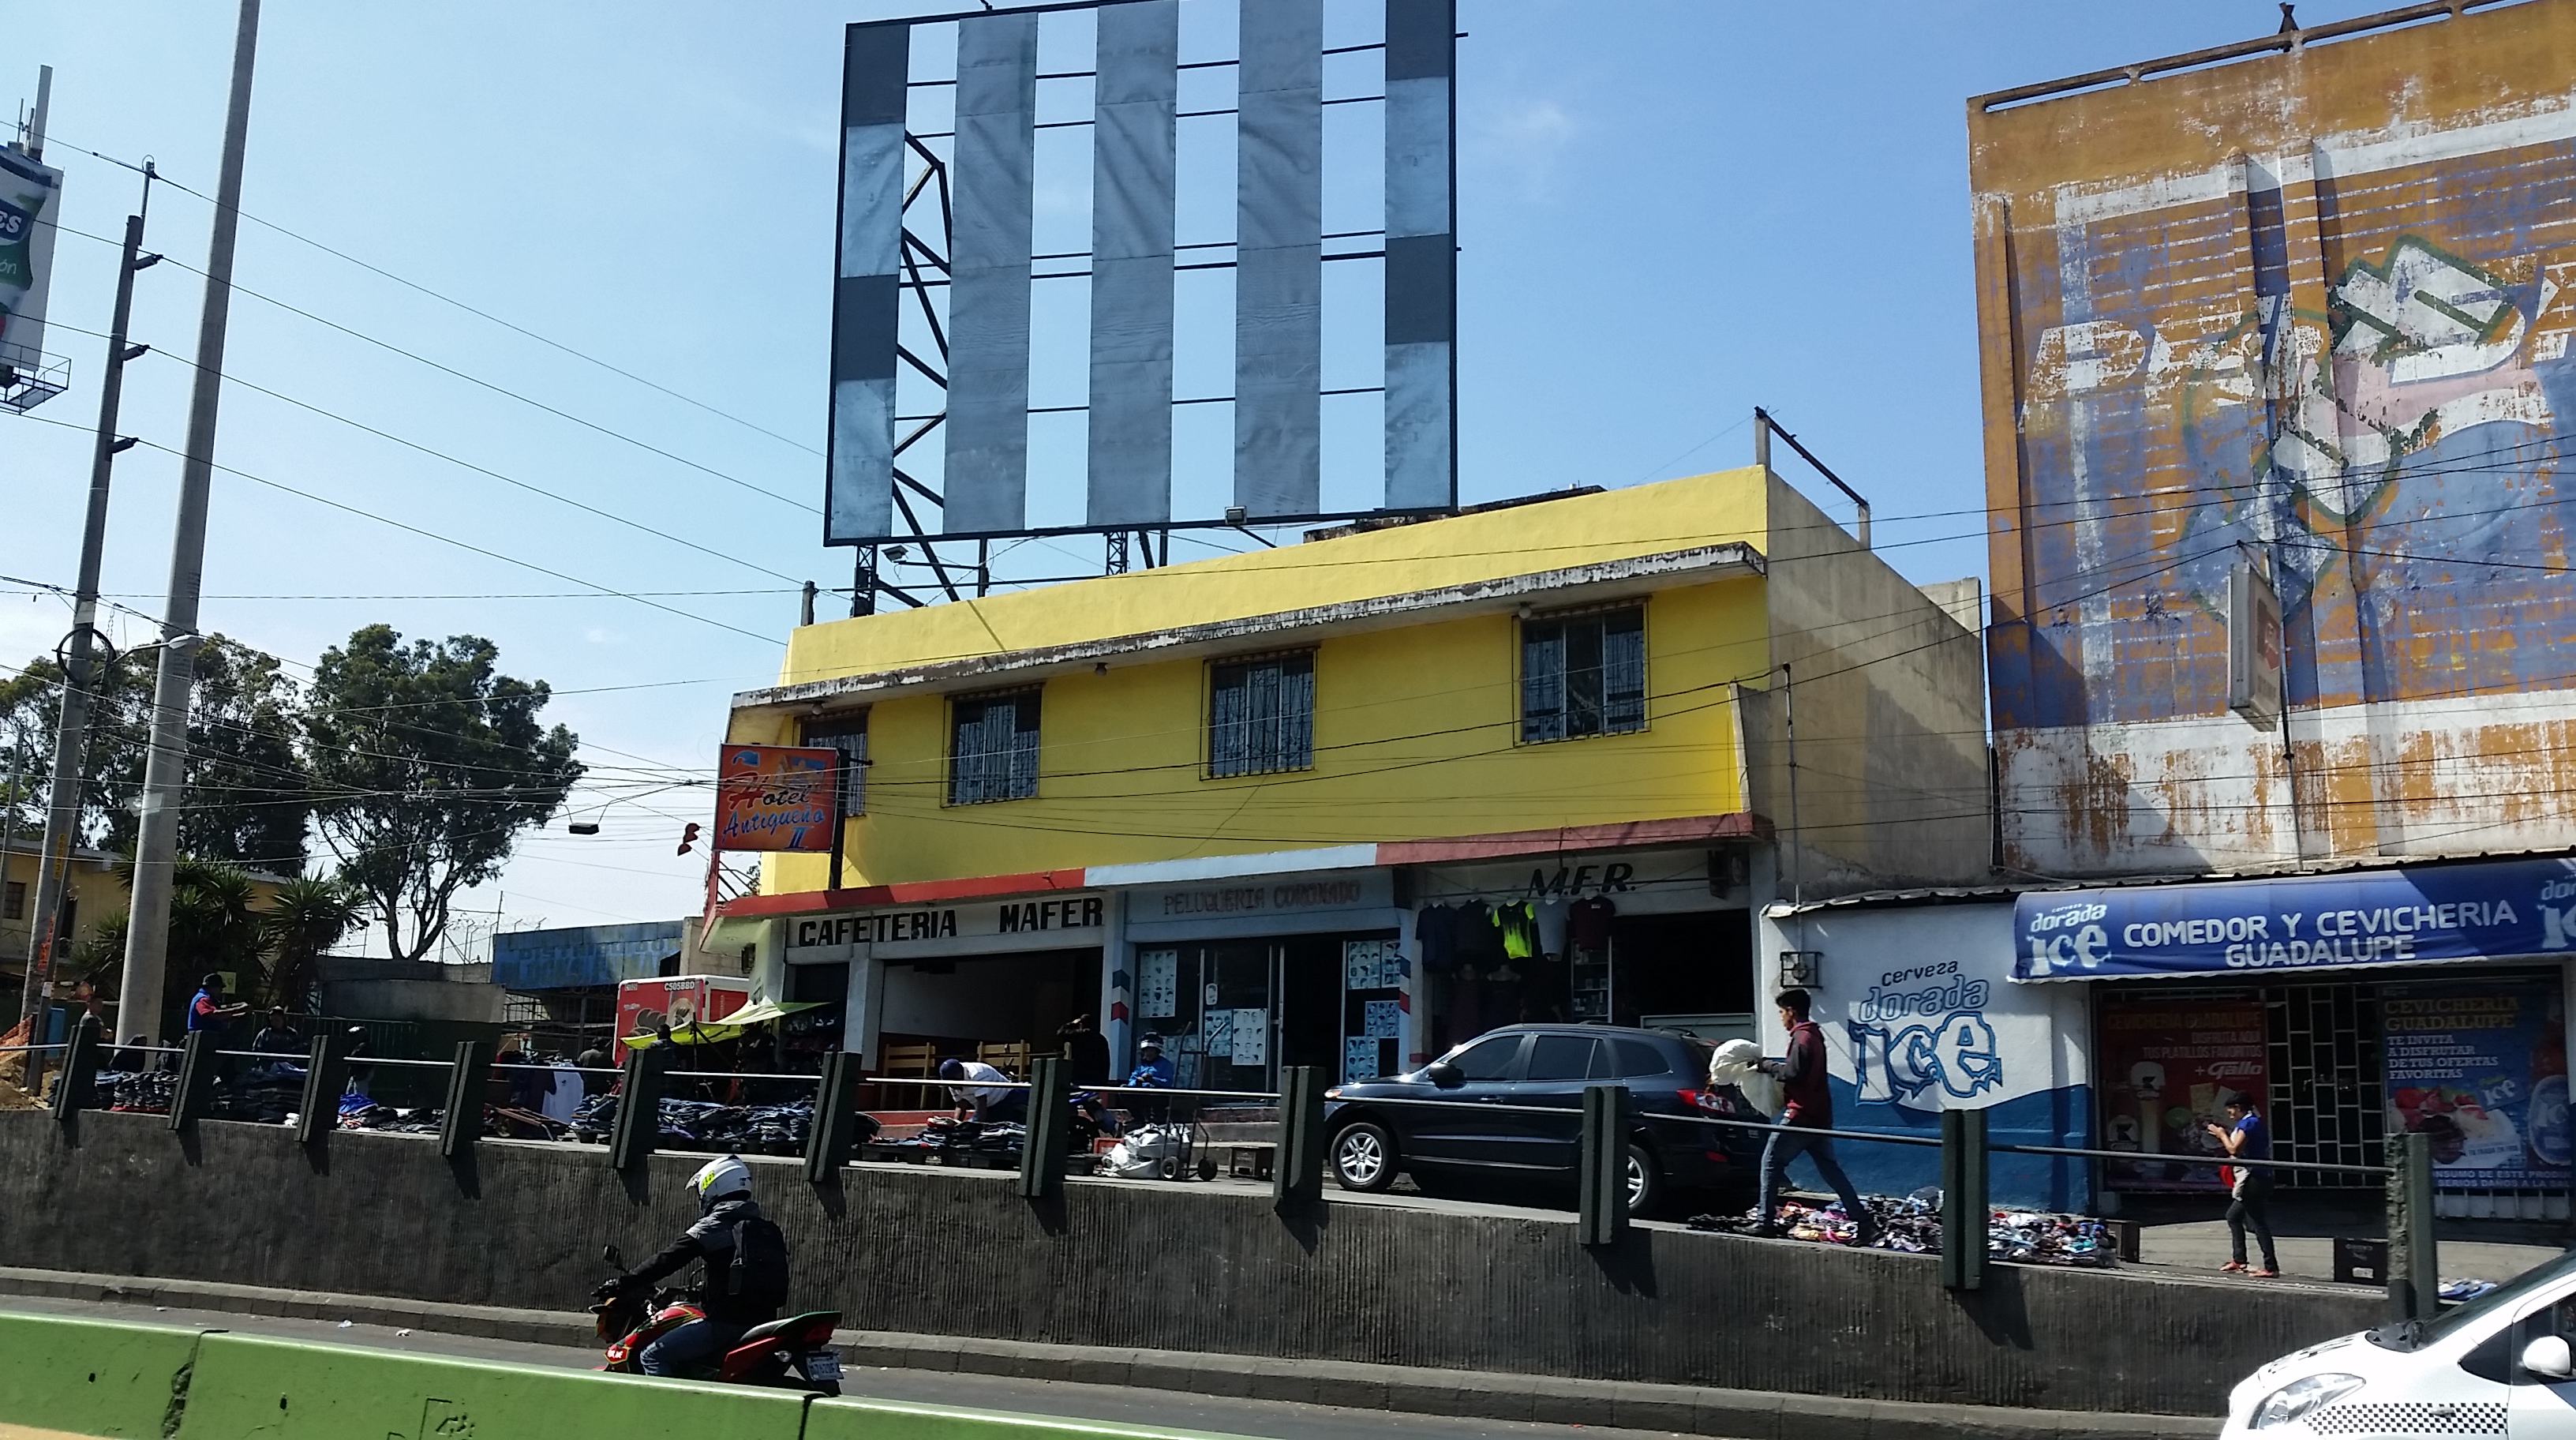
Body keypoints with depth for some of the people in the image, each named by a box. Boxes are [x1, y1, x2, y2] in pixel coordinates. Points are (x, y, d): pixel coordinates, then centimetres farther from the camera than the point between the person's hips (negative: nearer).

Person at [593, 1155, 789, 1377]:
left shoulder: (712, 1227, -6)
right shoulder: (766, 1228, 15)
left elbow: (667, 1261, -7)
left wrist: (622, 1284, 1)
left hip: (726, 1322, -8)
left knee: (653, 1357, 1)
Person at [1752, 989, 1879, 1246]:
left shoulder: (1802, 1037, -13)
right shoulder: (1815, 1035, 17)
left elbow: (1793, 1072, -22)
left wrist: (1766, 1066, -9)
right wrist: (1771, 1066, 13)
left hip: (1801, 1115, -9)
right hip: (1819, 1115, 9)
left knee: (1771, 1163, 0)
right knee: (1830, 1169, 8)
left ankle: (1766, 1222, 1)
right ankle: (1864, 1223, 2)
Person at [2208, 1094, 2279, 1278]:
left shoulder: (2247, 1123, -14)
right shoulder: (2257, 1122, 16)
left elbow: (2234, 1149, -20)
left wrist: (2222, 1134, -6)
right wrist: (2226, 1134, 15)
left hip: (2252, 1179, -11)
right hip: (2259, 1178, 11)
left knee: (2258, 1223, -10)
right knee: (2233, 1216, 19)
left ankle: (2271, 1267, -11)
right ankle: (2239, 1261, 23)